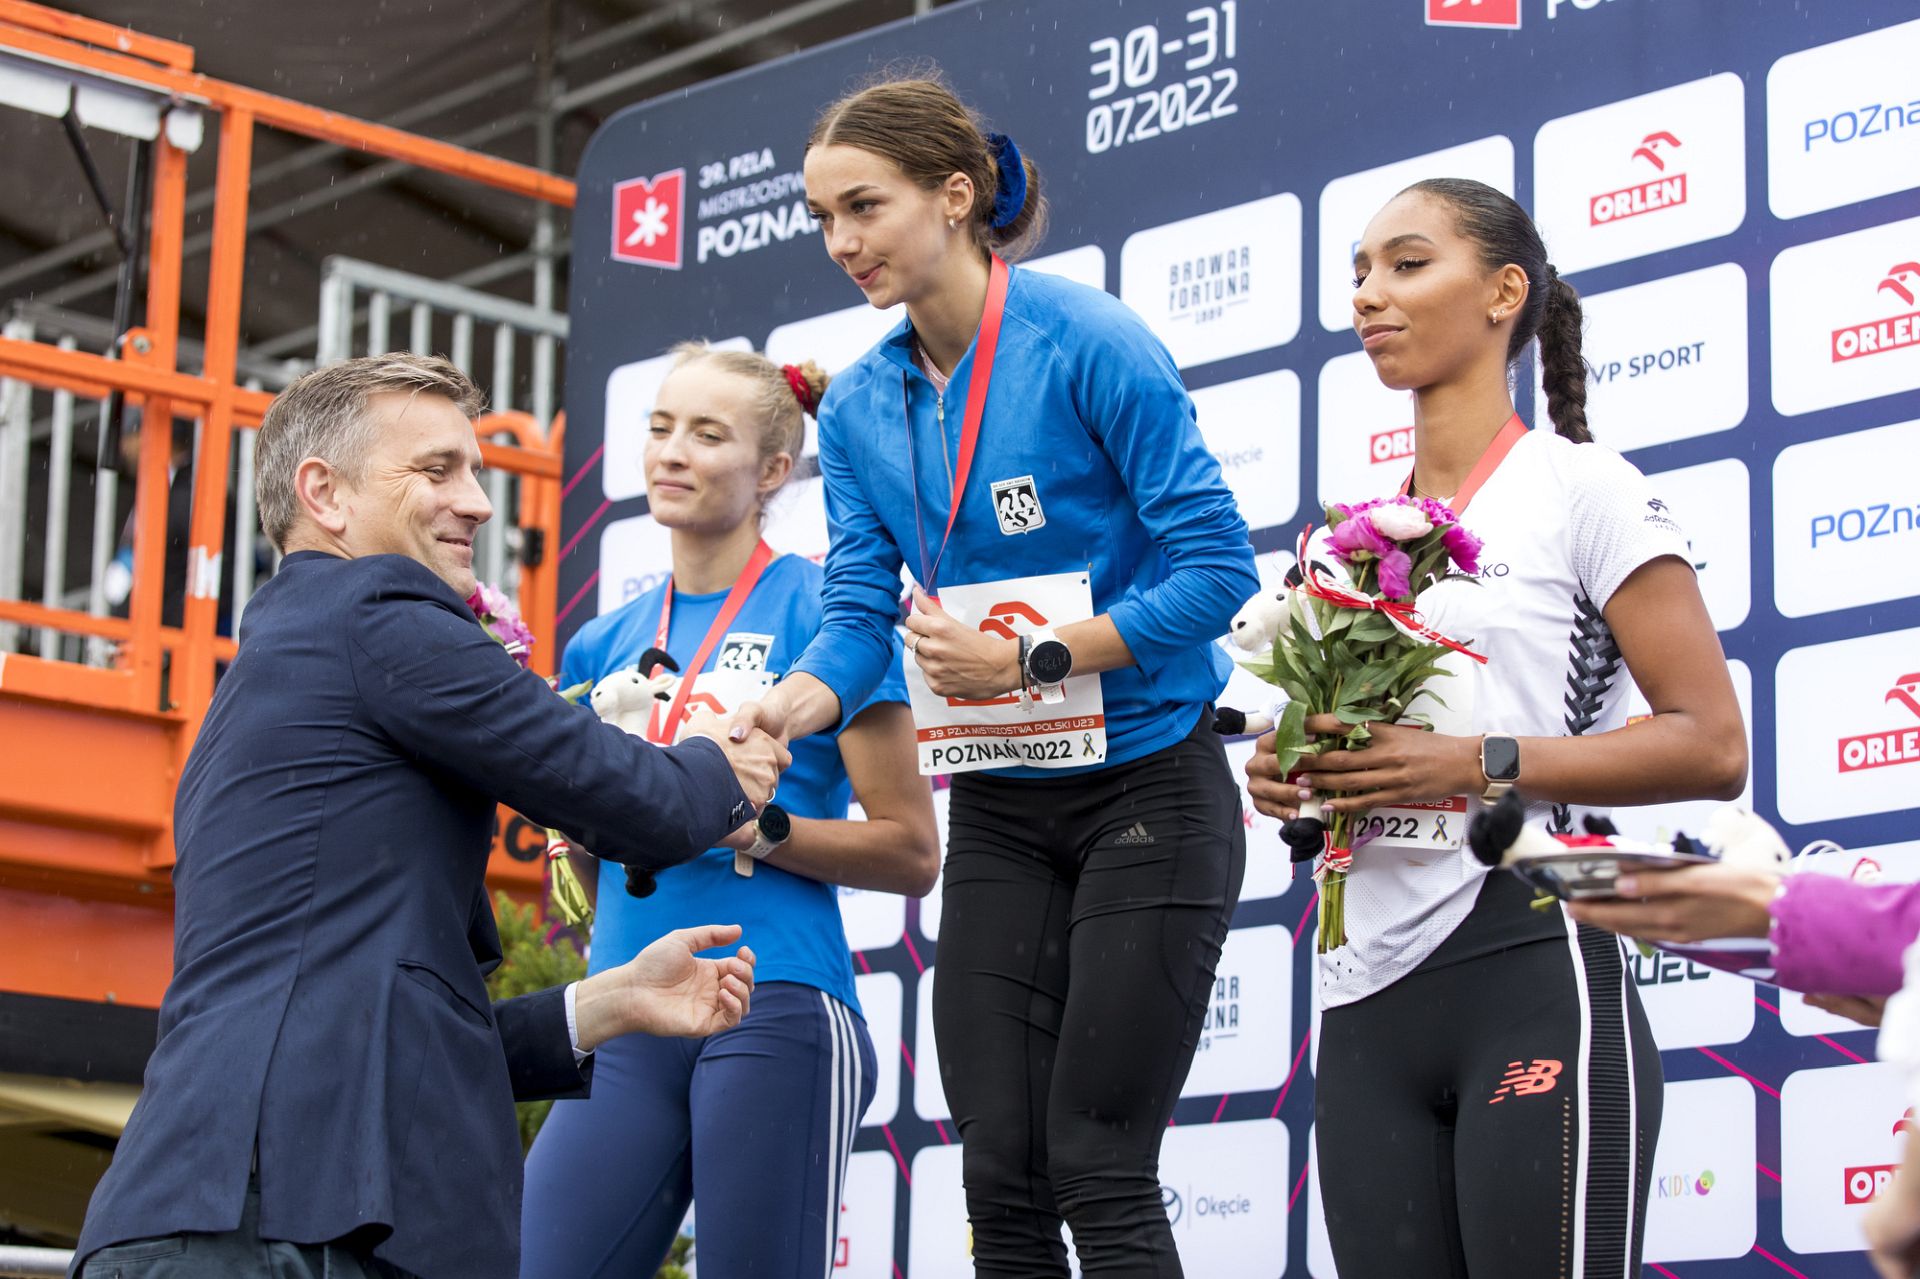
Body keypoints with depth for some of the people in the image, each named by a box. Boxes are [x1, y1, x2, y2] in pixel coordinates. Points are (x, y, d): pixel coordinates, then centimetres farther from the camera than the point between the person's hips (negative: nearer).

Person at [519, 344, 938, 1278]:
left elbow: (911, 854, -1)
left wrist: (749, 824, -13)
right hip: (628, 1019, 5)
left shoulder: (819, 608, 0)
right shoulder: (606, 644, 15)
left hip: (777, 1008, -5)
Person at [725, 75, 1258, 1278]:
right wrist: (784, 710, -20)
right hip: (999, 810, 6)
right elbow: (859, 614, 1)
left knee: (1097, 1167, -8)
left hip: (1151, 791, -6)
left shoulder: (1088, 342, -13)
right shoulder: (859, 407, 5)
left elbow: (1218, 565, -15)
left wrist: (1031, 657, -22)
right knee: (1000, 1177, 3)